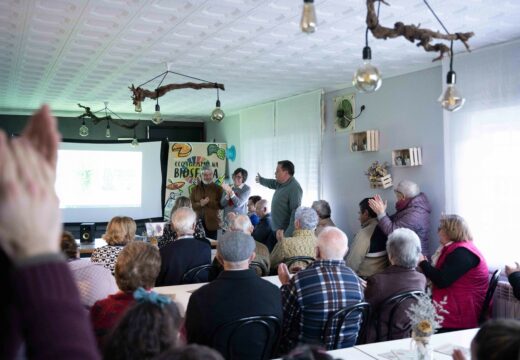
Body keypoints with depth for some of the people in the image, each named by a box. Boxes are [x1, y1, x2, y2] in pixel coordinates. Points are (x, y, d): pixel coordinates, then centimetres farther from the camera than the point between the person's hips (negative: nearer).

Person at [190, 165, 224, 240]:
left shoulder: (218, 189, 5)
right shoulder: (195, 189, 14)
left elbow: (221, 205, -4)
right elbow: (191, 204, 3)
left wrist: (209, 202, -15)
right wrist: (200, 204, -15)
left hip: (212, 223, -2)